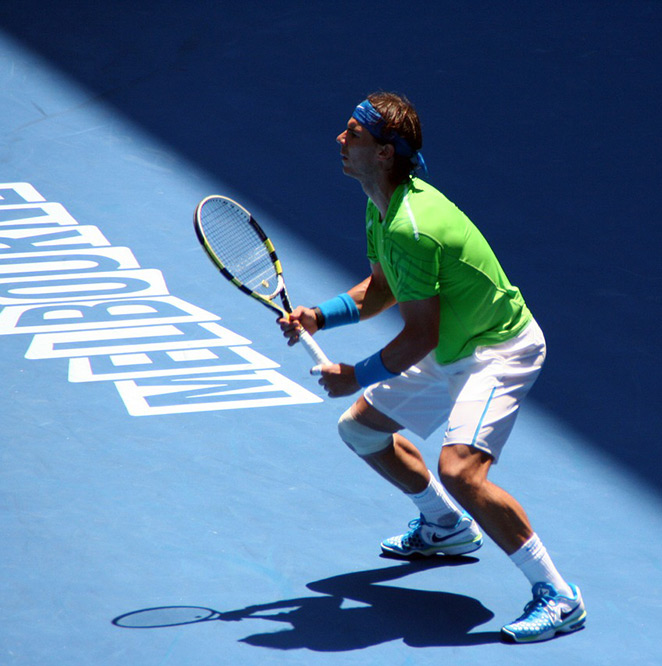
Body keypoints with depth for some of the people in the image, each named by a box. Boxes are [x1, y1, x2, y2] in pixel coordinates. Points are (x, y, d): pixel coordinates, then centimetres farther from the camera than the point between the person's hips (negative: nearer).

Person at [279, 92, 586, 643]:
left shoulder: (411, 227, -30)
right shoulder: (383, 207, 1)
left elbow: (420, 336, -26)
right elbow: (380, 290, 15)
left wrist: (357, 376, -14)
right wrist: (318, 317, -1)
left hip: (499, 350, -11)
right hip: (450, 352, 11)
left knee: (459, 469, -30)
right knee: (360, 427, 20)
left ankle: (558, 597, -18)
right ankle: (448, 526, 41)